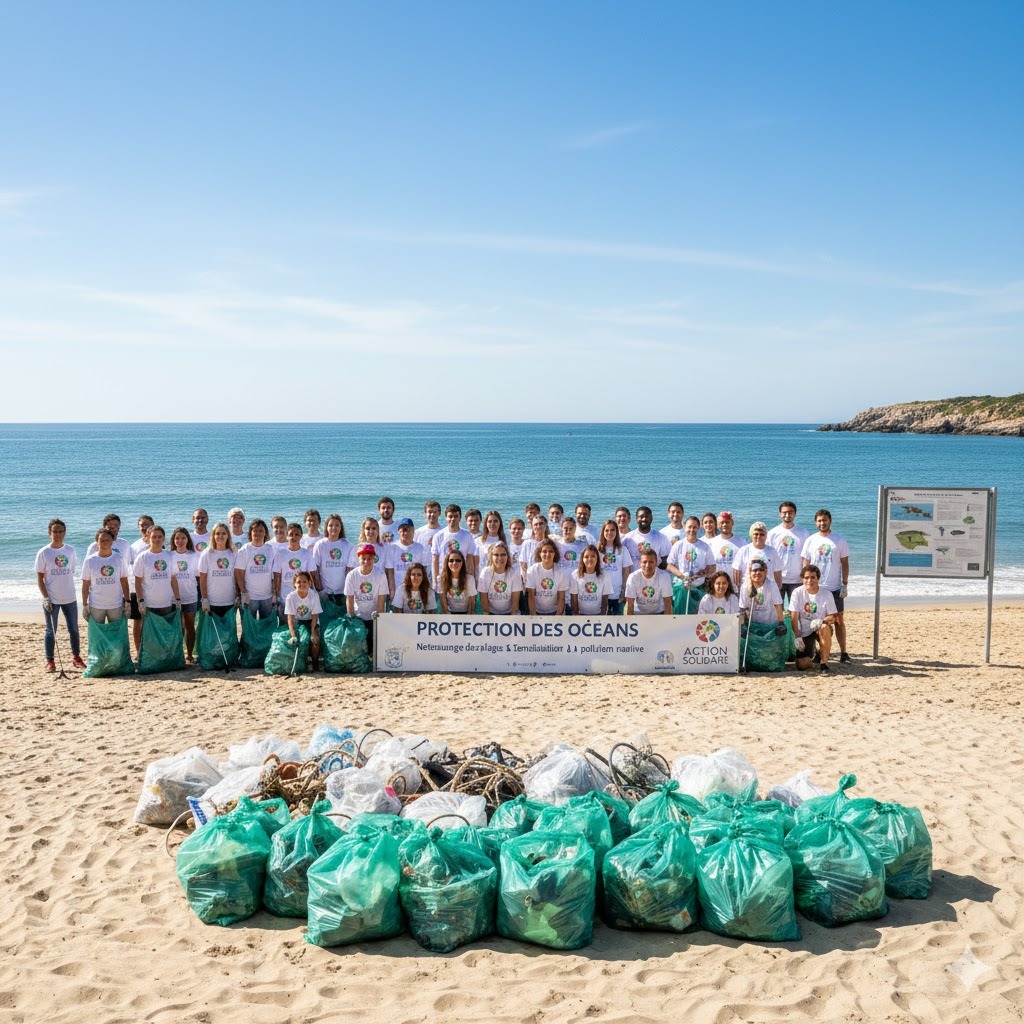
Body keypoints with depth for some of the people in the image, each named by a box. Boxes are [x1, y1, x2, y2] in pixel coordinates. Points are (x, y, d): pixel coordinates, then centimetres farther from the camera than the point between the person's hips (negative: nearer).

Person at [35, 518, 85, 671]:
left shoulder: (70, 550, 2)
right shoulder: (44, 553, -6)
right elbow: (39, 578, -5)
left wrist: (68, 589, 10)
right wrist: (45, 598, -12)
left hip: (69, 598, 3)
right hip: (51, 600, -3)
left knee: (73, 629, 9)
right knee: (51, 631, 5)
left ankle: (76, 657, 24)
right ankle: (50, 661, 15)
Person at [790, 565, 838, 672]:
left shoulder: (826, 594, -9)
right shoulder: (797, 593, -9)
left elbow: (834, 616, -7)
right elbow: (793, 617, -9)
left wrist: (822, 621, -27)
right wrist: (797, 637, -15)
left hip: (820, 630, 0)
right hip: (804, 632, 0)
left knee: (824, 628, -38)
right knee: (802, 665, -15)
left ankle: (824, 662, -18)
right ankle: (810, 655, 25)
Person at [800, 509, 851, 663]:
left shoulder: (840, 540, 2)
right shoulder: (810, 540, 5)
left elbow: (845, 564, 3)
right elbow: (805, 564, 6)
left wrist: (845, 585, -3)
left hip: (835, 588, -1)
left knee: (838, 620, 1)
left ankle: (843, 652, 5)